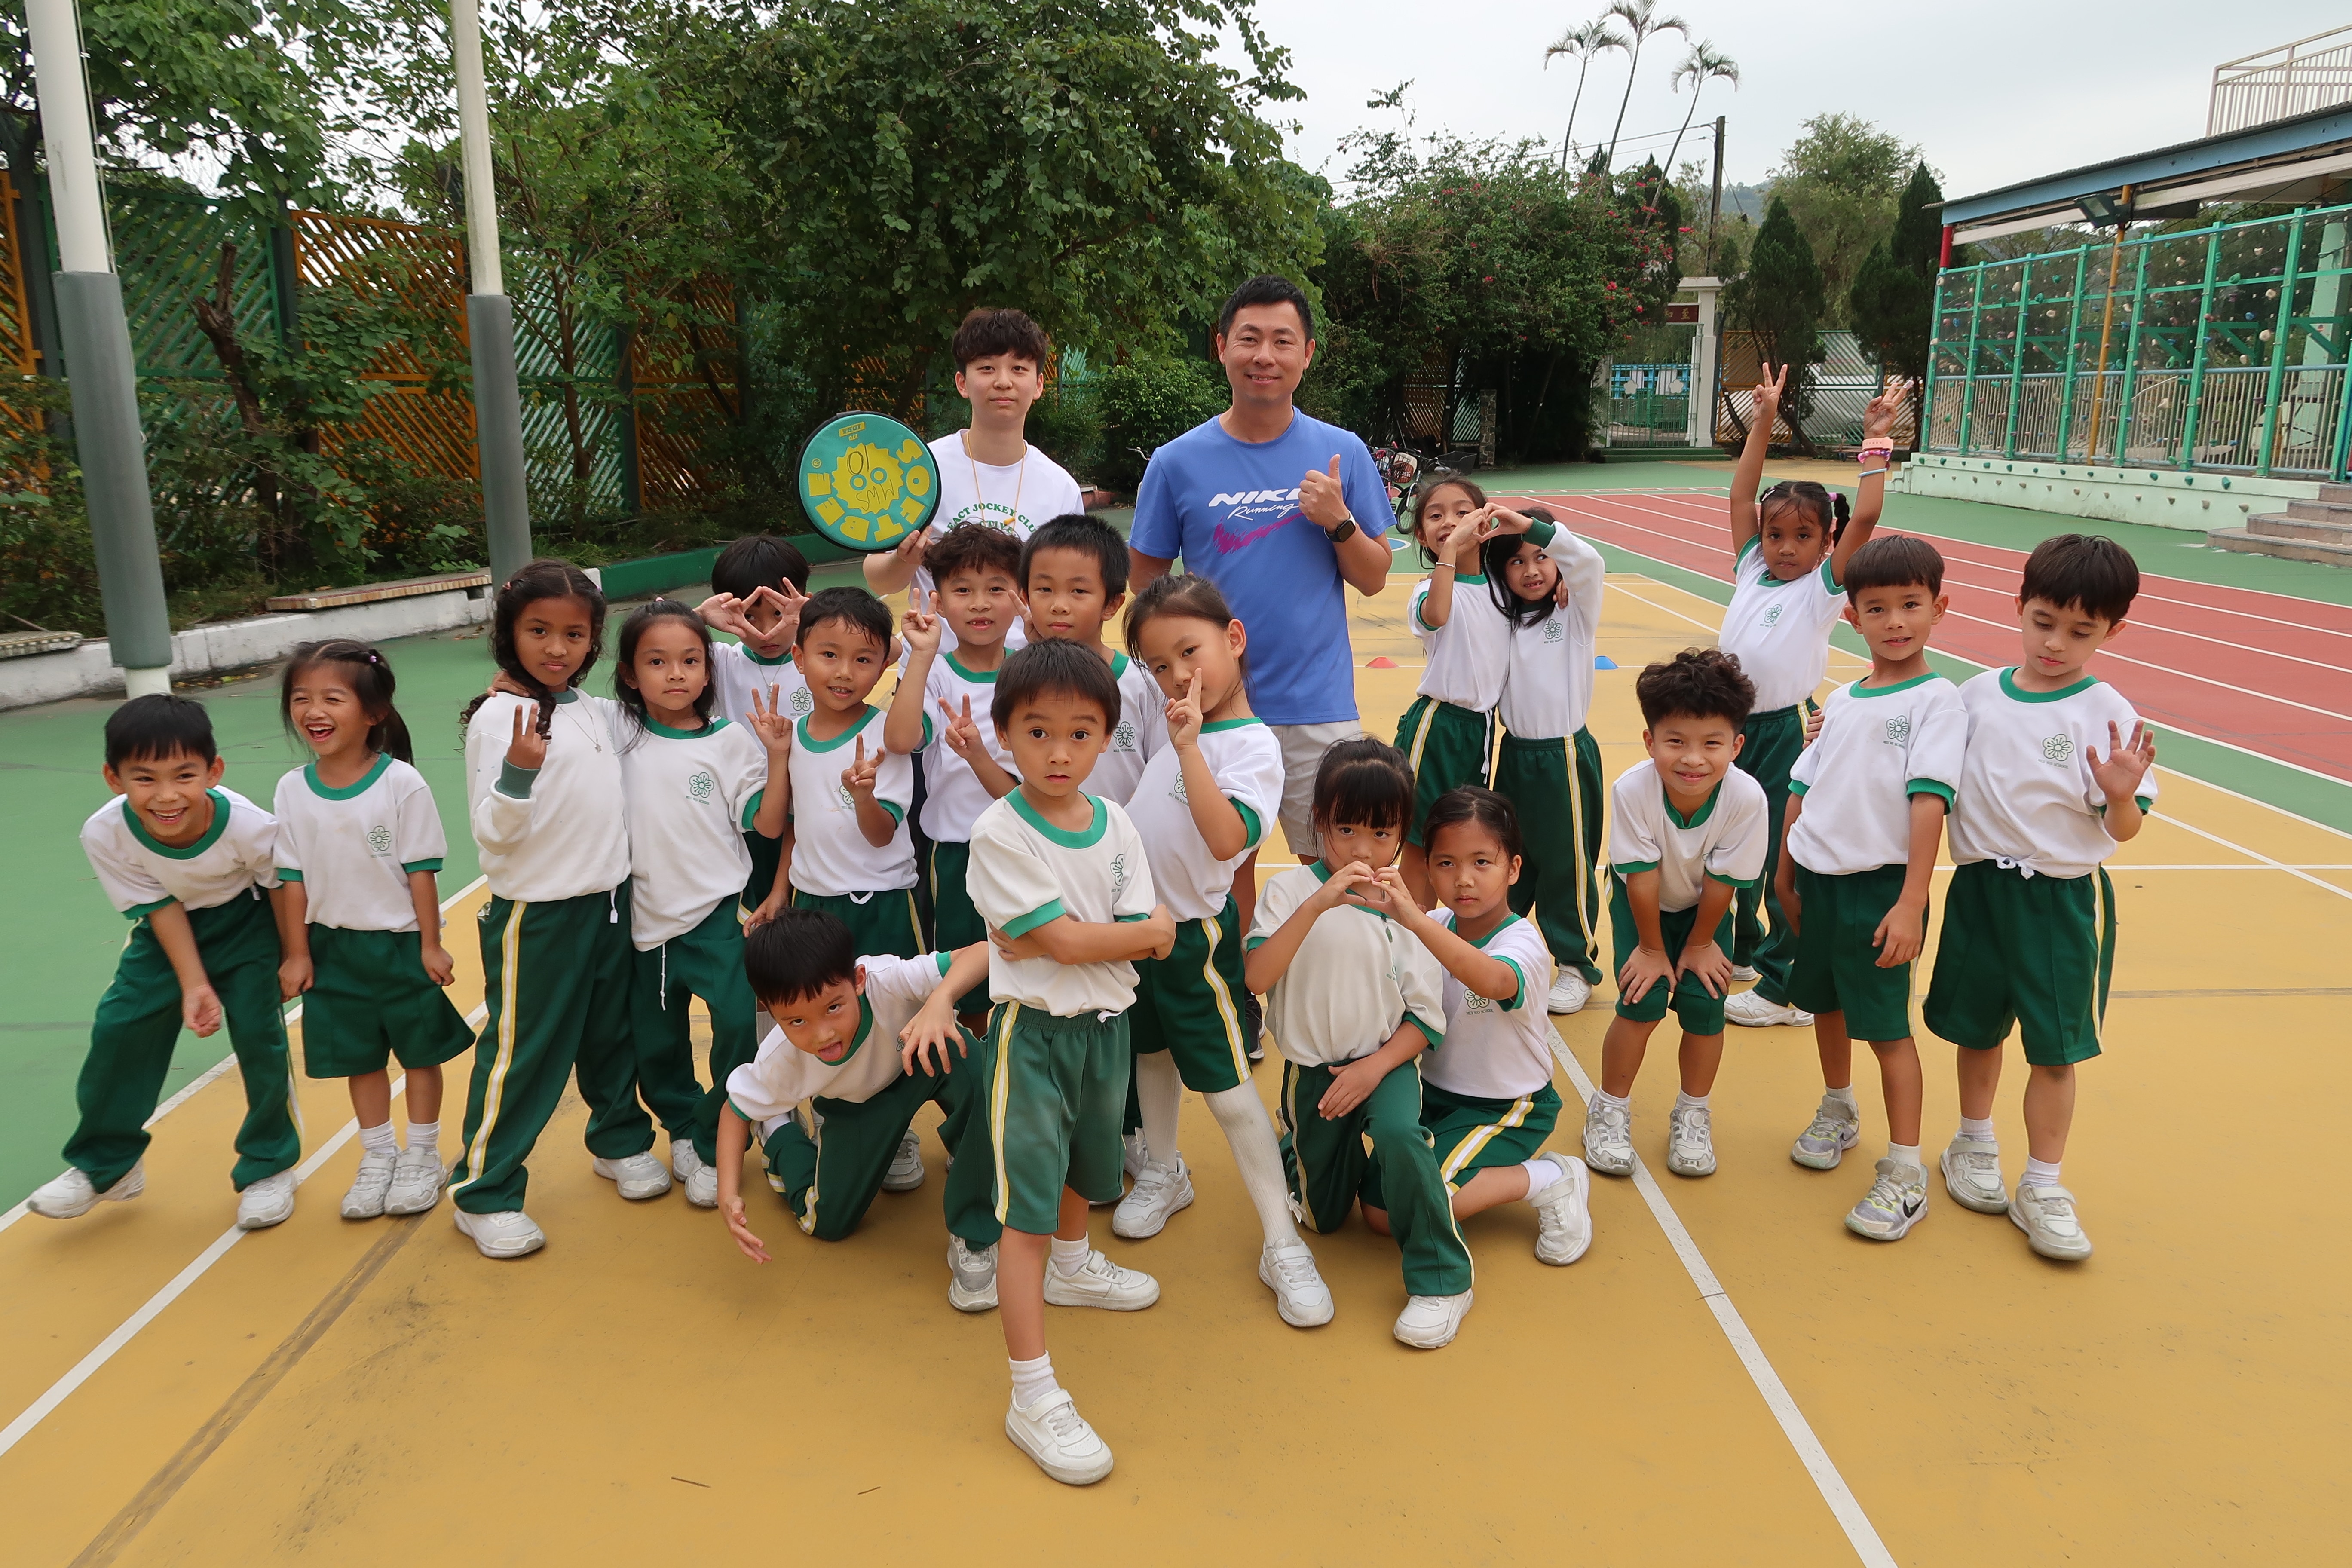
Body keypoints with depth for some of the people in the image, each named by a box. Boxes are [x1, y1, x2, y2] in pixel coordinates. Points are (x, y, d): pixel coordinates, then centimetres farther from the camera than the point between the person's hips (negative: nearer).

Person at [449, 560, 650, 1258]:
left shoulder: (594, 710, 5)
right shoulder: (498, 717, -15)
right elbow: (493, 834, -20)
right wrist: (518, 770, -38)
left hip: (611, 903, 7)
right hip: (538, 917, -7)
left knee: (612, 1035, 21)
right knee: (522, 1052, 2)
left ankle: (620, 1140, 42)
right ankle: (483, 1193, 17)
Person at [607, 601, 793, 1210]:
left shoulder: (730, 739, -2)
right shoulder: (620, 738, 3)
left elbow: (767, 824, -4)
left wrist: (777, 755, -14)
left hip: (715, 914, -3)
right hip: (646, 918, 3)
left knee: (738, 1022, -19)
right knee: (654, 1045, 11)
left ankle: (714, 1147, 0)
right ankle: (683, 1127, 38)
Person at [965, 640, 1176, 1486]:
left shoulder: (1115, 825, -2)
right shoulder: (1000, 833, -18)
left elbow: (1152, 942, -8)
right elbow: (1064, 943, -22)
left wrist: (1067, 939, -21)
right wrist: (1142, 931, -11)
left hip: (1106, 1025, 6)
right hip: (1033, 1032, -6)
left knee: (1082, 1162, 29)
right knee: (1026, 1209, -5)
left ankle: (1073, 1266, 58)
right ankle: (1033, 1397, 1)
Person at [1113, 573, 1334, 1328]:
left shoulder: (1253, 746, -20)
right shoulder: (1181, 725, 3)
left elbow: (1228, 838, -37)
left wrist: (1189, 748, -40)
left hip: (1192, 932, -7)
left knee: (1226, 1089, -2)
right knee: (1152, 1054, 23)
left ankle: (1282, 1244, 8)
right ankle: (1163, 1174, 45)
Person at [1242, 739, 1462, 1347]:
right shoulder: (1292, 889, -12)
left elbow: (1425, 1016, -5)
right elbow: (1258, 977, -27)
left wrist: (1376, 1066, -20)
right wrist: (1319, 903, -36)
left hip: (1386, 1059, -1)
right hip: (1312, 1065, 1)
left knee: (1399, 1135, -34)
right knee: (1323, 1216, 14)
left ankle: (1440, 1276, -16)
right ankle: (1298, 1146, 48)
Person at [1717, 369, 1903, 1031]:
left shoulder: (1826, 585, -5)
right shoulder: (1752, 568, 8)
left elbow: (1866, 517, -17)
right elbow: (1742, 492, 7)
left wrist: (1875, 441, -14)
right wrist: (1763, 421, 5)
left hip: (1784, 729, -6)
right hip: (1732, 722, 6)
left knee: (1783, 857, 1)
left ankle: (1782, 988, 11)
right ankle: (1739, 951, 37)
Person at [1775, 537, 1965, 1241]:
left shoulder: (1937, 700, -8)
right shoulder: (1842, 700, 10)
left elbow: (1929, 801, -16)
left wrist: (1912, 902, -22)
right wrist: (1787, 877, 15)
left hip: (1878, 887, -6)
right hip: (1818, 878, 6)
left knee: (1887, 1026, -1)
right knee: (1825, 1004, 19)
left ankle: (1905, 1173, 10)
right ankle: (1837, 1112, 42)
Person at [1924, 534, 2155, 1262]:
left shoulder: (2108, 716, -10)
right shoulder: (1977, 695, -1)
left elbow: (2122, 831, -8)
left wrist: (2122, 794, -29)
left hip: (2063, 901, -3)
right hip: (1980, 888, 3)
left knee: (2055, 1049, 5)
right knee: (1976, 1029, 17)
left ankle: (2042, 1187, 21)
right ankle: (1974, 1147, 39)